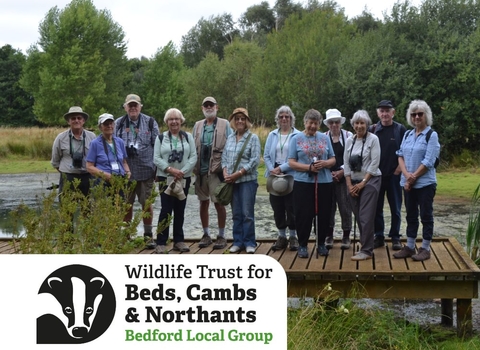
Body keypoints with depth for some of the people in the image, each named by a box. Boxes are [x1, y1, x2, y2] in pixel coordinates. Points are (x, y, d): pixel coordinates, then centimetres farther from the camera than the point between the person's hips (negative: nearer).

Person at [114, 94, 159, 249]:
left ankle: (148, 235, 14)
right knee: (127, 204, 8)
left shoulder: (150, 123, 5)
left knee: (146, 203, 3)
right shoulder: (118, 124, 7)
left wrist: (157, 167, 2)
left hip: (145, 170, -1)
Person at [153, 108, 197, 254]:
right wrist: (170, 169, -15)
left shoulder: (188, 137, 7)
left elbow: (193, 157, 0)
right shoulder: (161, 138, 3)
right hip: (165, 178, -2)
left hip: (184, 178, 2)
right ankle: (161, 243, -2)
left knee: (180, 210, 9)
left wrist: (182, 171, -12)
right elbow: (156, 158, -3)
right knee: (166, 210, -7)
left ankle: (179, 241, 18)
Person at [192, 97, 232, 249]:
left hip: (217, 170, -4)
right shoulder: (197, 126, 12)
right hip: (201, 170, 4)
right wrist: (194, 168, 4)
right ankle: (206, 235, 20)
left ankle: (221, 236, 9)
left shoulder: (224, 124, 0)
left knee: (219, 203, -1)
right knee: (203, 203, 10)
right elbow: (193, 148, 13)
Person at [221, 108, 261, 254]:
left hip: (247, 180, -4)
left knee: (247, 213, -3)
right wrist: (225, 172, -5)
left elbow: (255, 160, -10)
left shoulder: (253, 138, -4)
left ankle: (249, 243, 7)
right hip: (231, 180, 5)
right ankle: (238, 242, 17)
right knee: (236, 213, 9)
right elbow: (224, 157, 13)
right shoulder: (230, 138, 11)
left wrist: (238, 173, -15)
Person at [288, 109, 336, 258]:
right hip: (303, 182, -2)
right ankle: (302, 245, 11)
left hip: (324, 182, 2)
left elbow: (333, 159, 10)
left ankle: (321, 244, 21)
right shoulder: (296, 139, 1)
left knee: (323, 214, 6)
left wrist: (325, 163, -13)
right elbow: (291, 162, -4)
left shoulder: (325, 138, 9)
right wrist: (309, 168, -17)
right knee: (304, 215, -1)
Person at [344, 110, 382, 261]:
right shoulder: (349, 141, 8)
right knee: (358, 217, 6)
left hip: (370, 181, -5)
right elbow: (346, 163, 8)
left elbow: (375, 163, -10)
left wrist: (363, 182, -12)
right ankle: (366, 246, 16)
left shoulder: (373, 139, -6)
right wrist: (349, 185, 0)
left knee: (366, 217, -9)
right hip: (353, 183, 5)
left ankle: (366, 250, -4)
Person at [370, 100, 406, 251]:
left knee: (395, 208, 4)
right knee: (376, 208, 6)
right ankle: (379, 236, 15)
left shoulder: (400, 129, 0)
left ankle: (395, 237, 13)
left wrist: (399, 168, -7)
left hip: (394, 175, -1)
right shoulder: (372, 130, 3)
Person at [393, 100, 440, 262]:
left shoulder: (432, 135, -8)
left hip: (425, 183, -6)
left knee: (426, 216, 2)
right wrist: (407, 175, -11)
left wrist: (413, 178, -14)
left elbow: (428, 162, -14)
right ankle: (409, 247, 19)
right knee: (411, 215, 12)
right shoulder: (407, 134, 10)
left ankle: (425, 248, 10)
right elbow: (401, 155, 6)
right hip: (408, 183, 6)